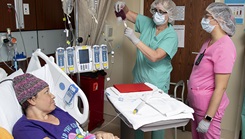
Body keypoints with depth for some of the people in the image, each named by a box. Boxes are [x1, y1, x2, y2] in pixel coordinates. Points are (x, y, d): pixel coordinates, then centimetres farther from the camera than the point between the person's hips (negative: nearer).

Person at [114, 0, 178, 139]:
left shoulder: (171, 35, -16)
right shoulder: (147, 23, 0)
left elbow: (155, 56, -29)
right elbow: (128, 14, 9)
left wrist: (135, 39, -29)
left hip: (157, 84, -5)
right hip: (139, 79, 5)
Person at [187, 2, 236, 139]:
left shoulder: (224, 47, -21)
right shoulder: (209, 42, 6)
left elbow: (220, 87, -22)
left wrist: (208, 118, -21)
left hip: (208, 107, -8)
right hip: (196, 104, 8)